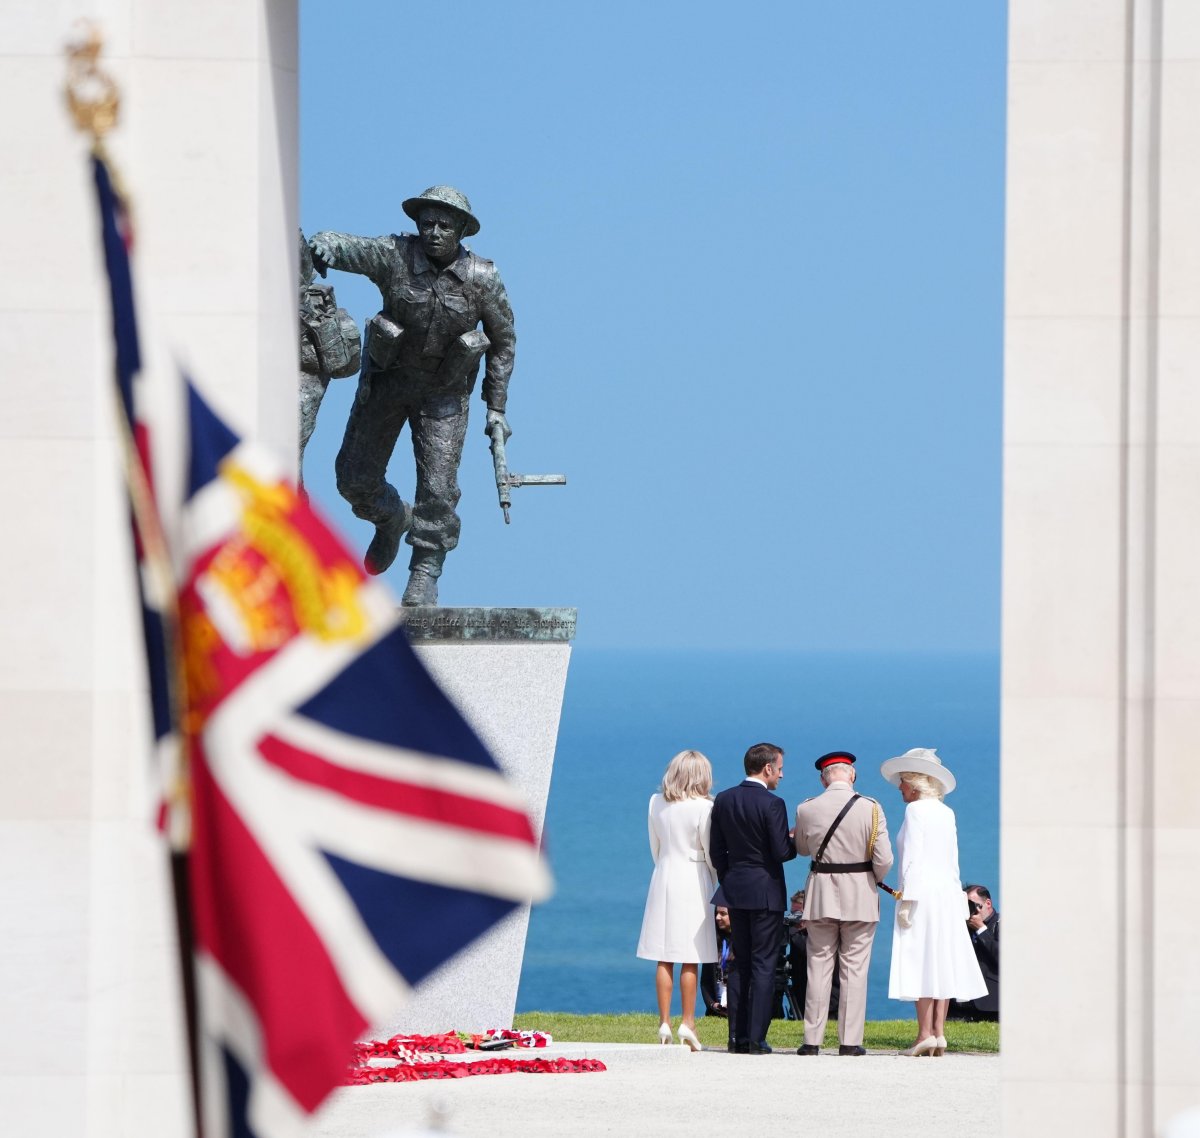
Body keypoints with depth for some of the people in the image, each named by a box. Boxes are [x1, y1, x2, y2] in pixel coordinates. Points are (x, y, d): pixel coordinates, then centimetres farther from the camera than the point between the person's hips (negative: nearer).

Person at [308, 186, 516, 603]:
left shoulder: (482, 279, -16)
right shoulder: (395, 256, -19)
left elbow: (503, 339, -3)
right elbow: (349, 247, -33)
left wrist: (496, 406, -3)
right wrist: (324, 246, -59)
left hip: (443, 392, -1)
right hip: (386, 379, 1)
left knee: (437, 486, -10)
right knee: (355, 479, 9)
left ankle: (425, 574, 5)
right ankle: (392, 521, 41)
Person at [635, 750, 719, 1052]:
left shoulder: (656, 803, 2)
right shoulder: (703, 807, -11)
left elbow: (655, 847, 11)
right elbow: (711, 853, -5)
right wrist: (717, 886, 10)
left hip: (664, 878, 4)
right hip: (694, 880, -4)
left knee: (665, 959, 6)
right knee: (690, 959, 0)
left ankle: (664, 1023, 5)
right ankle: (688, 1023, -1)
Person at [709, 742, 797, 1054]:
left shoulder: (723, 801, 4)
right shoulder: (772, 804, -15)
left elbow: (717, 852, 7)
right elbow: (781, 852, -16)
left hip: (736, 891, 6)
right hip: (766, 892, -6)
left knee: (740, 965, 13)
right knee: (763, 965, -1)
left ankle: (737, 1037, 11)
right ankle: (756, 1038, -4)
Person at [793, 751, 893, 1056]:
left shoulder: (807, 810, -4)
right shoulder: (870, 809, -9)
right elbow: (884, 860, -10)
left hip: (821, 894, 1)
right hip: (860, 894, -1)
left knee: (818, 968, 7)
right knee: (854, 970, 4)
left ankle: (812, 1040, 7)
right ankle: (849, 1041, 3)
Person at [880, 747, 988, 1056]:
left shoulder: (915, 810, -7)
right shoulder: (946, 813, 14)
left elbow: (912, 858, -12)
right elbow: (952, 860, 15)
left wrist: (907, 900, -14)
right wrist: (958, 899, 17)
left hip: (922, 892, -7)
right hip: (948, 892, 7)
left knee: (921, 961, -8)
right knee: (942, 962, 6)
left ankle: (925, 1034, -12)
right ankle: (939, 1032, 3)